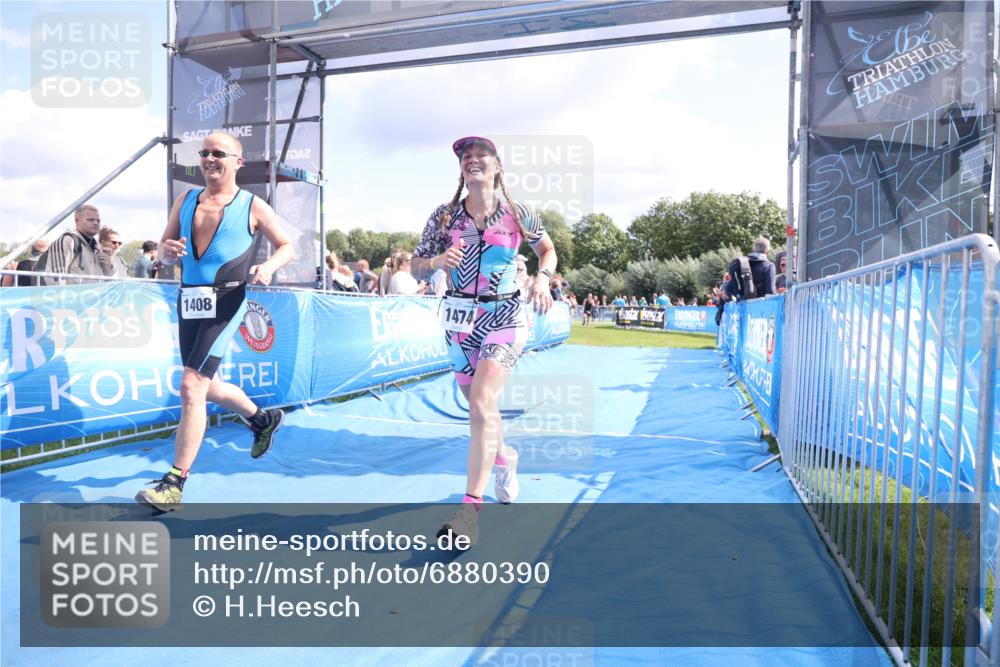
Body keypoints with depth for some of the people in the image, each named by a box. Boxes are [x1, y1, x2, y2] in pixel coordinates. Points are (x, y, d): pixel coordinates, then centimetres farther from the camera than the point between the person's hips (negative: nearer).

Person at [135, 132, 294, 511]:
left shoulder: (252, 206, 1)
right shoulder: (186, 201, 14)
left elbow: (286, 246, 7)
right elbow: (164, 253, 16)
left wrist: (269, 266, -14)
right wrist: (168, 250, -9)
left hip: (224, 303, -7)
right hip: (188, 301, 7)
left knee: (192, 387, -15)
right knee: (206, 388, 17)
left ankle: (175, 483, -8)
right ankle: (263, 420, 44)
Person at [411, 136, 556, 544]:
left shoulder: (519, 216, -3)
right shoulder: (444, 217, 0)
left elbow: (548, 250, 13)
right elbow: (416, 266, 3)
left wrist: (542, 278, -8)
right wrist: (438, 261, -19)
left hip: (504, 317, -3)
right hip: (460, 318, 3)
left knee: (482, 405, -19)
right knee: (479, 407, 15)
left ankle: (470, 510, -15)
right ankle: (504, 458, 47)